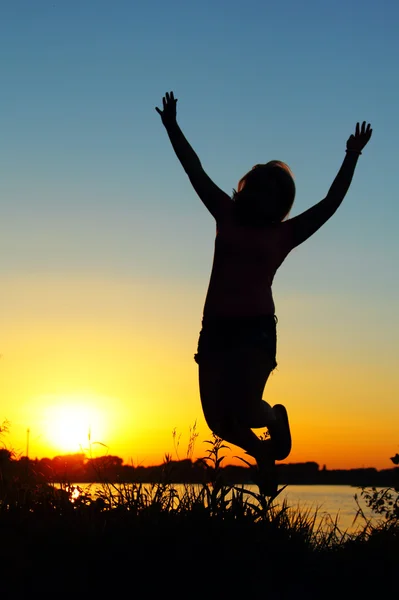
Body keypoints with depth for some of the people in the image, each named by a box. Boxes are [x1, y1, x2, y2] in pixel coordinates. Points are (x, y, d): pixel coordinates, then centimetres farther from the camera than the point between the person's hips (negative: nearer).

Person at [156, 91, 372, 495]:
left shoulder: (284, 234, 6)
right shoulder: (226, 215, 13)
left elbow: (331, 203, 4)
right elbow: (196, 173, 15)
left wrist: (351, 159, 0)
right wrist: (172, 128, 16)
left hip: (256, 329, -3)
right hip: (216, 328, 3)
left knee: (240, 411, -18)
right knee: (218, 420, 1)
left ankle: (275, 417, 19)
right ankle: (262, 452, 33)